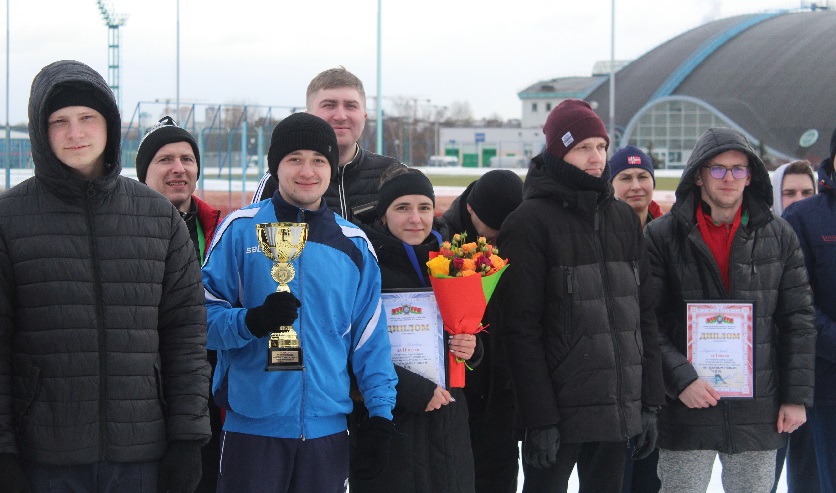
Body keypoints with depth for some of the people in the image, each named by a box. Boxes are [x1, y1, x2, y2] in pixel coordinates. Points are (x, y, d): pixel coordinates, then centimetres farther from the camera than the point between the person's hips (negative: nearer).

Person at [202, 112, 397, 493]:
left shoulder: (354, 244, 10)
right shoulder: (240, 229, 0)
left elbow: (370, 339, 13)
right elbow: (205, 316, -3)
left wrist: (381, 416, 6)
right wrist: (253, 321, -22)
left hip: (327, 429, 3)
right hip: (253, 427, -3)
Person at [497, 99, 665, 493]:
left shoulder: (623, 218, 13)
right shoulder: (531, 221, -6)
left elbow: (644, 315, 14)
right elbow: (521, 329, -11)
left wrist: (650, 402, 8)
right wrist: (539, 417, -15)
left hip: (619, 410, 5)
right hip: (559, 410, -5)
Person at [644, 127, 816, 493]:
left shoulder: (780, 237, 7)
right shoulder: (662, 236, 0)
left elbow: (798, 321, 8)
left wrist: (797, 395, 2)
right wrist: (680, 378, -16)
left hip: (759, 415, 2)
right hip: (686, 407, -2)